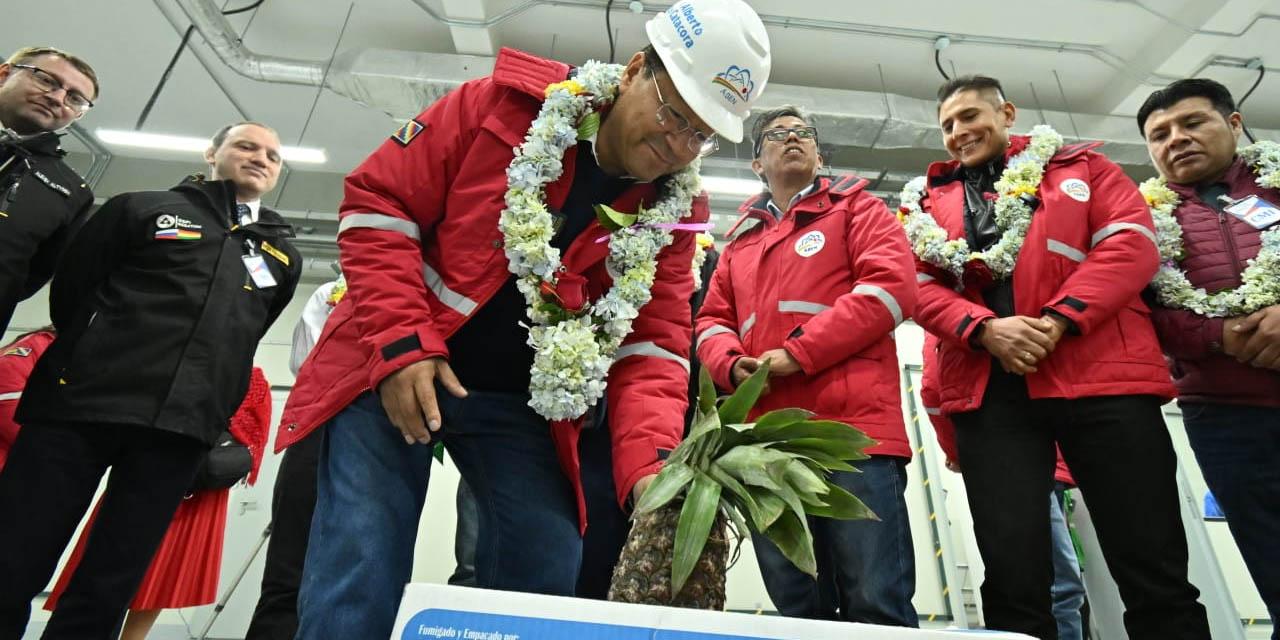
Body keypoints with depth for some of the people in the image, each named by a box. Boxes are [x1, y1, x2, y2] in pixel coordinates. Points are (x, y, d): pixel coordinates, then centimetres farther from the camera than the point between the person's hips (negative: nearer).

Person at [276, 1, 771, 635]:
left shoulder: (674, 213, -2)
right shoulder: (505, 102, -10)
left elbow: (650, 345, -6)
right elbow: (379, 201, -8)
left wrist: (651, 464, -23)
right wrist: (400, 343, -18)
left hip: (523, 407, 3)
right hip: (393, 373, -2)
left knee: (547, 580, 3)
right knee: (358, 577, -4)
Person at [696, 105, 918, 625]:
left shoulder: (857, 210, 12)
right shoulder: (741, 244, 24)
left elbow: (892, 285, -5)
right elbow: (711, 321, 18)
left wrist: (799, 353, -13)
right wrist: (732, 365, -6)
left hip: (853, 432, -4)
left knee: (876, 606, -3)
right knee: (795, 611, 11)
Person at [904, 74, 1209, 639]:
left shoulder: (1081, 166, 18)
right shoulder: (927, 201, 20)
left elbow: (1131, 244, 3)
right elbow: (921, 287, 8)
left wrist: (1057, 323, -13)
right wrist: (984, 329, -12)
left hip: (1102, 375, 0)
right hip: (989, 391, 1)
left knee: (1154, 569, 2)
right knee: (1012, 576, 0)